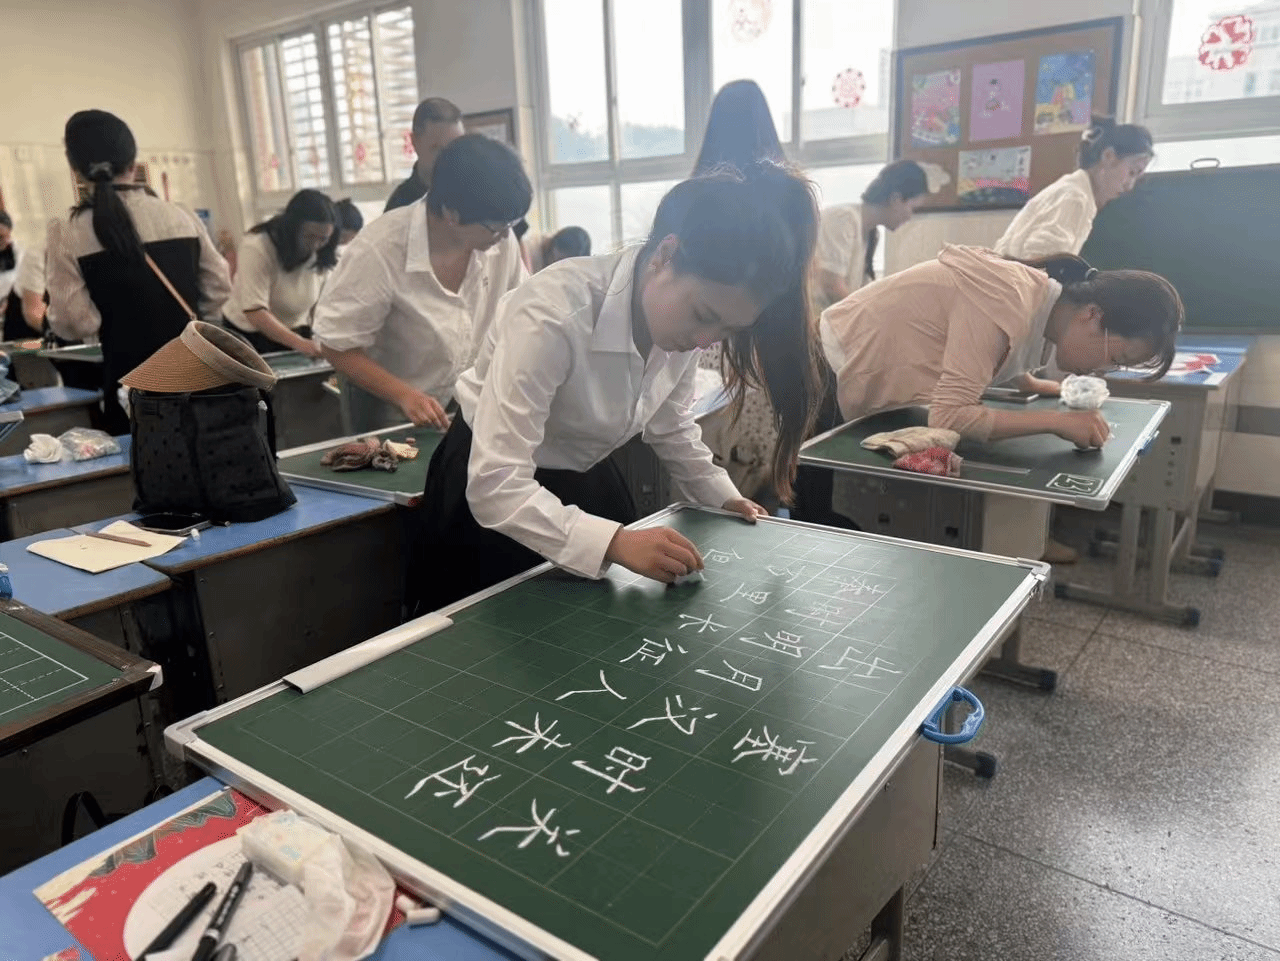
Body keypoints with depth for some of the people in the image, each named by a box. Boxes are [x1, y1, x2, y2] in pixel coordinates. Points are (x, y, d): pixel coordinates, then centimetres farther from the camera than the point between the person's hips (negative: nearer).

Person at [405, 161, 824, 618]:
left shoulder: (681, 313, -15)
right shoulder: (554, 315, -36)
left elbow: (670, 421, 6)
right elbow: (496, 484, -38)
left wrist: (722, 496, 0)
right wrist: (615, 542, -46)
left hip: (588, 482, 6)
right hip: (489, 496, -6)